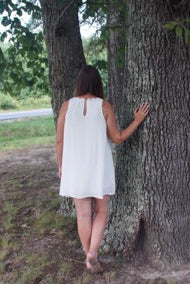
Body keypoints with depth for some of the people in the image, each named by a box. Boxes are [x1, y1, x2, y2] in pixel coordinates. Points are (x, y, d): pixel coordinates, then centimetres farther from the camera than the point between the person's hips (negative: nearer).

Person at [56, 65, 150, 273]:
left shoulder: (67, 106, -4)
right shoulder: (105, 106, -8)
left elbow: (60, 140, -1)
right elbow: (118, 138, -4)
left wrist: (60, 166, 11)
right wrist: (138, 120, 5)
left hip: (75, 168, 1)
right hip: (99, 169, -1)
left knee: (83, 214, 11)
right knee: (101, 211, 15)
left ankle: (89, 258, 21)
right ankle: (92, 253, -1)